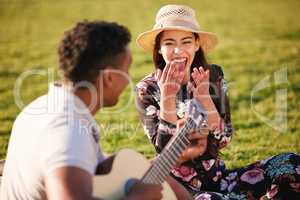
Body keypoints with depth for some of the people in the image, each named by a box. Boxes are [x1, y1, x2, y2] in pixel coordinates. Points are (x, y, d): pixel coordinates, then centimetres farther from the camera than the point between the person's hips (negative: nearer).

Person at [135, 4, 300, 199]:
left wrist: (203, 95, -18)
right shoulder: (147, 90, -6)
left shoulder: (213, 75, 1)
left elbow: (223, 140, -5)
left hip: (217, 177, 3)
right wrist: (167, 97, -22)